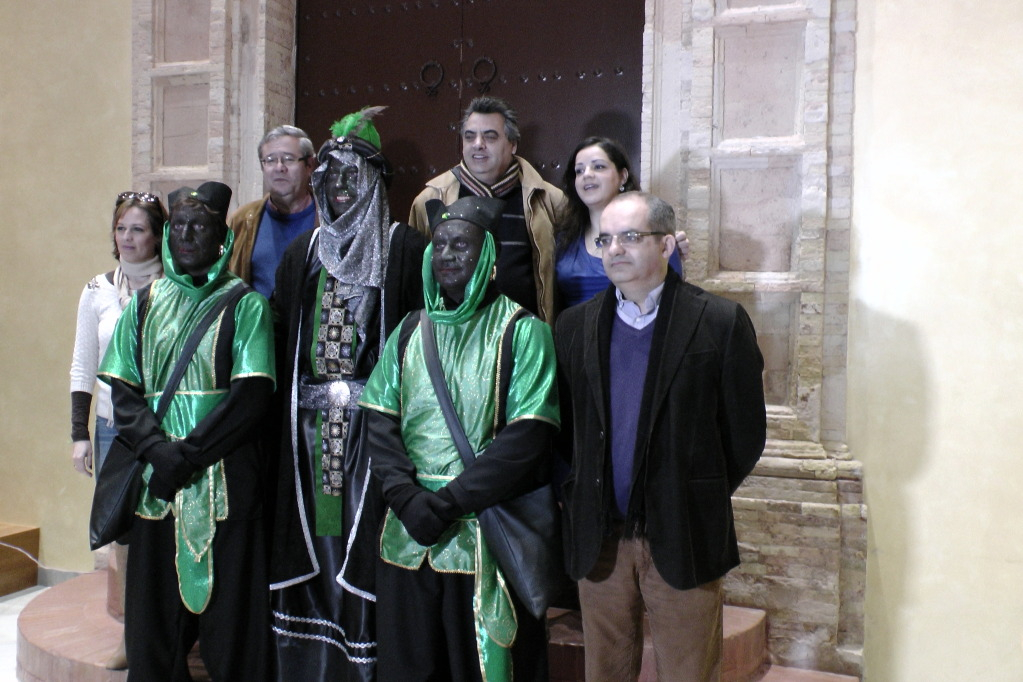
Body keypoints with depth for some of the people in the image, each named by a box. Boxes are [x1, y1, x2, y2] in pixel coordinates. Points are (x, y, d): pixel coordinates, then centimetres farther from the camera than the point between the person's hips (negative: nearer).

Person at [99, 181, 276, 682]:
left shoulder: (245, 305, 1)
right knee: (154, 618, 8)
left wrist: (188, 455, -14)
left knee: (227, 612, 1)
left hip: (224, 483, -3)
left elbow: (251, 395, -8)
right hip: (155, 482, 3)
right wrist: (159, 451, -11)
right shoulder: (145, 303, 11)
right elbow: (123, 391, 5)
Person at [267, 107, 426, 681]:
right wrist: (285, 412, 6)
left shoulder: (403, 247, -1)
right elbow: (284, 337, 14)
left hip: (372, 417, -4)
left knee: (364, 528, -3)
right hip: (309, 419, 5)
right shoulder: (304, 251, 15)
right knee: (313, 532, 7)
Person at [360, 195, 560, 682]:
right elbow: (379, 423, 5)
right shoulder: (409, 334, 11)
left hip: (489, 541, -4)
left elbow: (525, 437, -12)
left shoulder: (522, 333, -3)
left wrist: (447, 502, -16)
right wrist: (407, 498, -11)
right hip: (409, 536, 4)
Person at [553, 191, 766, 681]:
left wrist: (701, 501, 3)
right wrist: (584, 493, 6)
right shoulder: (574, 325, 6)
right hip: (599, 538, 3)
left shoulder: (721, 322, -5)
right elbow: (562, 426, 11)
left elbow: (745, 432, -2)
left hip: (683, 541, -3)